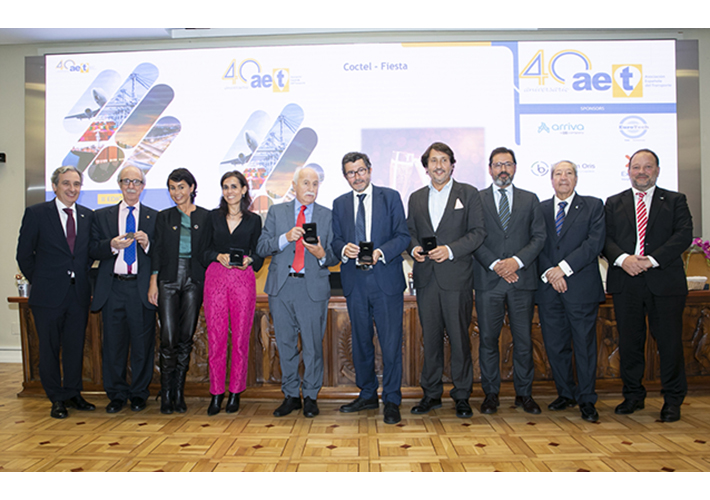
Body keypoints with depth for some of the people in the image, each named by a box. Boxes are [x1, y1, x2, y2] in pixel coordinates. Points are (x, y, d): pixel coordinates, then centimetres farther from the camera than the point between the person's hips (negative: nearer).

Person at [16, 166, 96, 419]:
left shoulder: (88, 216, 8)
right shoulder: (36, 213, -2)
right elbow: (24, 255, 0)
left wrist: (84, 280, 7)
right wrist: (40, 282, 2)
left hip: (79, 294, 3)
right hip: (49, 294, -3)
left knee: (76, 346, 10)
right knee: (49, 348, 6)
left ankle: (73, 394, 24)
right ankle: (57, 399, 19)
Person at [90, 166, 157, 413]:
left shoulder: (154, 217, 9)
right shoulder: (102, 216, 13)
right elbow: (92, 250, 5)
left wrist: (148, 244, -15)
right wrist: (112, 245, -13)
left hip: (142, 288, -1)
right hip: (113, 288, 1)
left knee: (143, 343, 3)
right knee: (113, 342, 5)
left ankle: (139, 393, 18)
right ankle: (116, 395, 19)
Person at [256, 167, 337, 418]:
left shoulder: (328, 216, 8)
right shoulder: (276, 212, 10)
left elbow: (334, 257, 5)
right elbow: (261, 248, 2)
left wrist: (322, 255, -18)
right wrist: (285, 238, -14)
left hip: (313, 287, -1)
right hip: (281, 285, 2)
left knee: (313, 345, 2)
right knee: (285, 343, 9)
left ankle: (311, 396, 18)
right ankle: (290, 395, 23)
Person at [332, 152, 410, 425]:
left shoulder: (390, 197, 5)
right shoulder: (340, 204, 14)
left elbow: (403, 235, -1)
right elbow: (336, 239, 11)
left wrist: (381, 252, -18)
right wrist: (343, 249, -12)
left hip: (386, 280, -3)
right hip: (354, 281, 4)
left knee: (391, 343, -3)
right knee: (360, 341, 12)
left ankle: (391, 401, 9)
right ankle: (367, 394, 27)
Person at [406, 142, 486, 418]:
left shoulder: (468, 193, 5)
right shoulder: (416, 198, 16)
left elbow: (478, 232, -2)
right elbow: (410, 232, 17)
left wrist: (450, 250, -14)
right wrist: (414, 248, -5)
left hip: (456, 277, -3)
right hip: (426, 278, 3)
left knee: (459, 337, 1)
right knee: (430, 337, 8)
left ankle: (462, 396, 13)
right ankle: (431, 393, 19)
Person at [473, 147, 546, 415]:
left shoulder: (530, 200, 13)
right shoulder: (476, 199, 7)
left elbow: (539, 236, 6)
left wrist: (518, 260, -10)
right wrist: (495, 264, -11)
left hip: (522, 279, 1)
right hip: (488, 280, -1)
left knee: (523, 339, 6)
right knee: (488, 338, 3)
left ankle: (524, 393, 19)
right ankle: (491, 394, 15)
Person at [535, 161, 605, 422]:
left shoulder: (593, 206, 6)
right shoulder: (539, 209, 12)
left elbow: (595, 242, -6)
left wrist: (564, 268, -14)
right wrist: (549, 273, -10)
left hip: (581, 287, -2)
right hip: (548, 287, 3)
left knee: (585, 344, 2)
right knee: (555, 345, 7)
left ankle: (586, 400, 14)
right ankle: (566, 393, 23)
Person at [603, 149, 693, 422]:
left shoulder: (675, 201, 10)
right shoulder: (614, 203, 14)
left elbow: (684, 235, -3)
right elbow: (605, 238, 5)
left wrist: (652, 260, -15)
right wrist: (622, 258, -15)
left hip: (665, 281, -1)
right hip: (625, 282, 1)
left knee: (670, 342, 2)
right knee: (629, 342, 6)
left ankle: (673, 400, 17)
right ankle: (633, 395, 20)